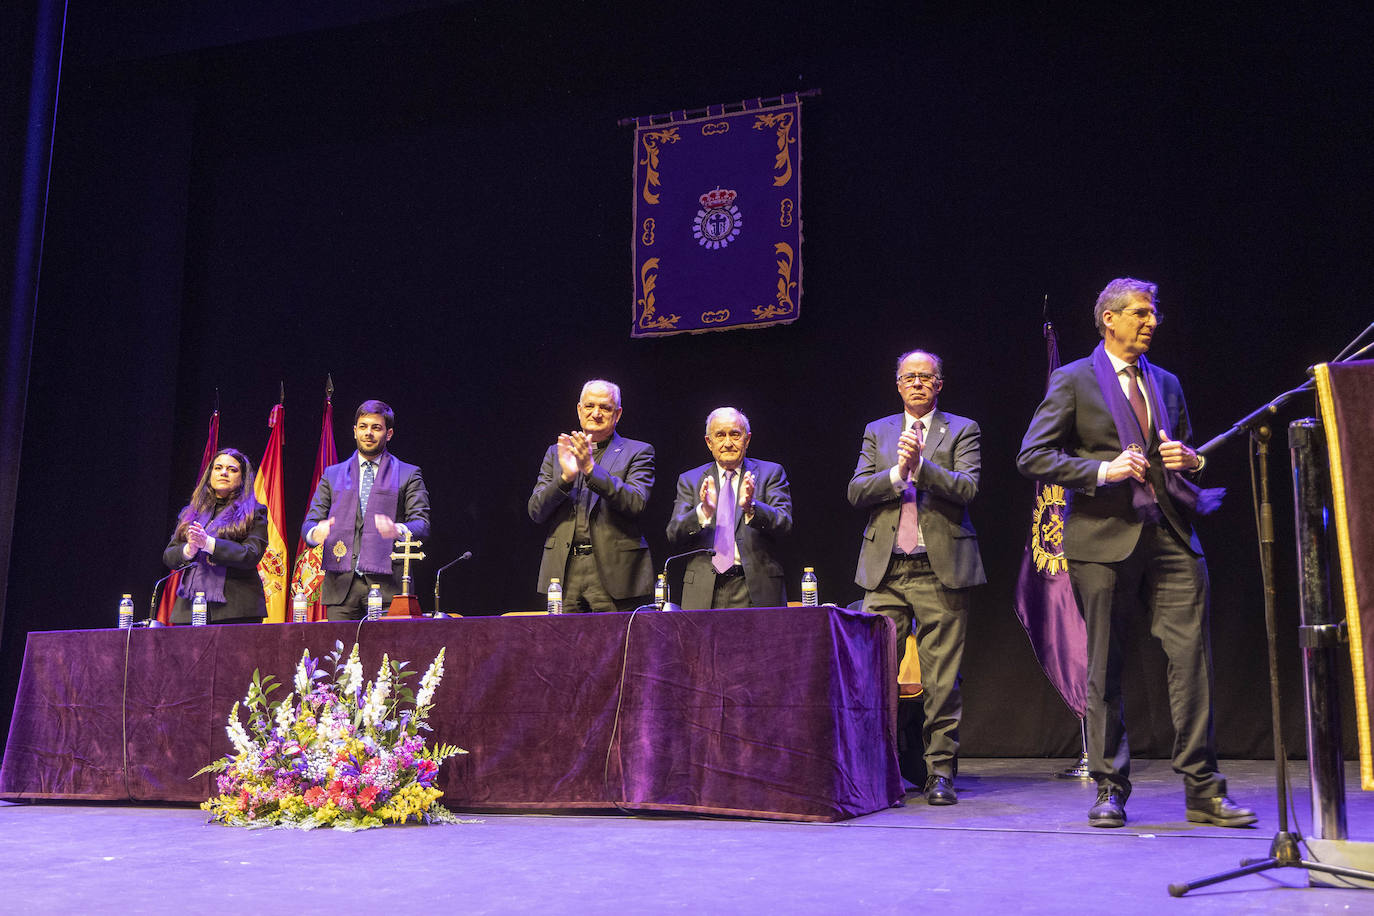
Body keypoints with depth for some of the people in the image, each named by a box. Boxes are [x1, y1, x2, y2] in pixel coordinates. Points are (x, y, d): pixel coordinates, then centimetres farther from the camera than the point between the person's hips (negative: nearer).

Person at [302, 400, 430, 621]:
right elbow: (309, 522, 12)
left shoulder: (408, 475, 10)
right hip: (341, 585, 2)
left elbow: (422, 524, 1)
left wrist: (398, 531, -22)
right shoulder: (332, 475, 19)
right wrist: (315, 532, -13)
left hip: (387, 585, -2)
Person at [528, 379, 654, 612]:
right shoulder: (556, 453, 17)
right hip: (564, 572, 3)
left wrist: (591, 469, -17)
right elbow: (536, 512, 8)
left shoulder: (638, 452, 7)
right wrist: (566, 477, -9)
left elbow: (635, 503, -9)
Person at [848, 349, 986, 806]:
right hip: (885, 570, 2)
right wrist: (897, 473, -10)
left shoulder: (962, 430, 9)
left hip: (940, 569, -2)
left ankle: (940, 772, 7)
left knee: (942, 680, -1)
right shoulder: (877, 432, 17)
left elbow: (967, 488, -6)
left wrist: (921, 465, -17)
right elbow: (856, 491, 5)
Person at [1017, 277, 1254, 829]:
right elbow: (1032, 457, -4)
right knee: (1105, 668, 2)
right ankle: (1110, 789, 13)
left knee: (1192, 656, -4)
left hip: (1170, 536, 4)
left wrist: (1188, 459, 4)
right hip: (1105, 537, -4)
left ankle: (1202, 789, 4)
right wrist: (1102, 470, -15)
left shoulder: (1166, 384, 20)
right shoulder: (1073, 381, 3)